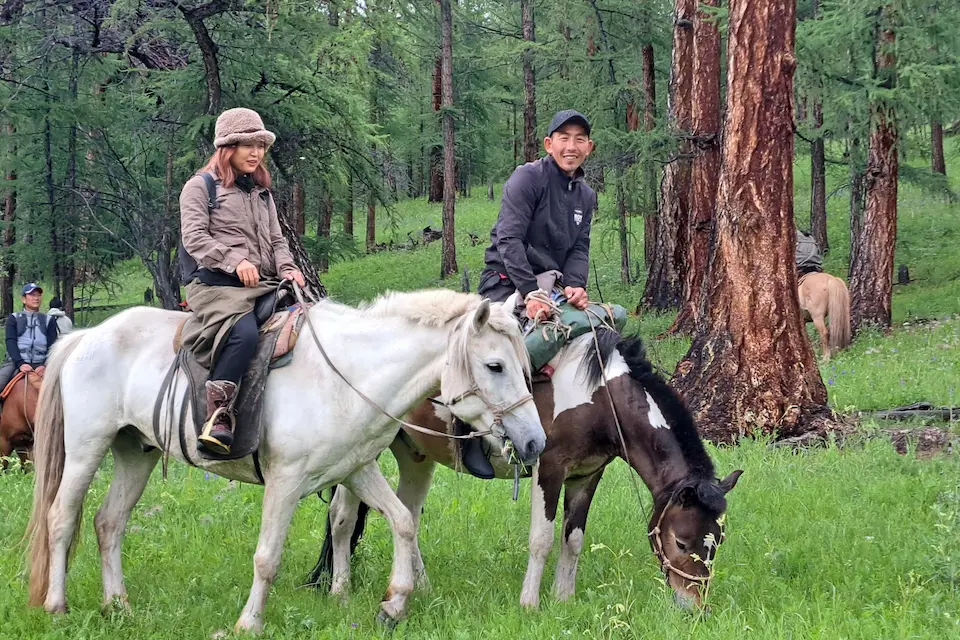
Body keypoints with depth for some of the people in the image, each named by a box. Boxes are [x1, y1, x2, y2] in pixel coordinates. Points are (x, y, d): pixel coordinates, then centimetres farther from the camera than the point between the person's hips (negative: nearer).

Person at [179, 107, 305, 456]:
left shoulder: (262, 192, 27)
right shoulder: (201, 186, 7)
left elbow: (276, 240, 25)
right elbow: (194, 237, -5)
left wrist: (287, 268, 2)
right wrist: (234, 261, -18)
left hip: (264, 285, 7)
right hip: (217, 283, -7)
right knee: (244, 333, -37)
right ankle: (217, 416, -36)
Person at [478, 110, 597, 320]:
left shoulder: (586, 196, 14)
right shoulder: (527, 177, -9)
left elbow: (579, 248, 10)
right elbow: (509, 239, -17)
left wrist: (575, 285, -13)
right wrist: (530, 292, -26)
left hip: (551, 283, 7)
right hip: (507, 282, -7)